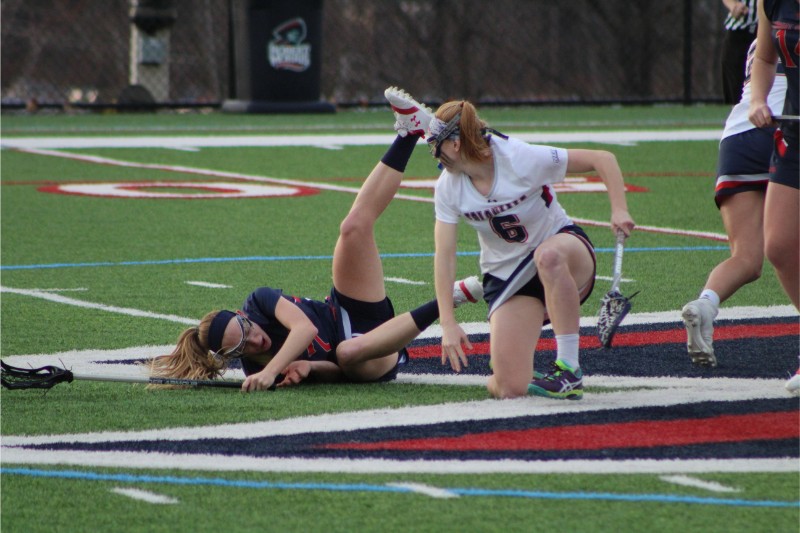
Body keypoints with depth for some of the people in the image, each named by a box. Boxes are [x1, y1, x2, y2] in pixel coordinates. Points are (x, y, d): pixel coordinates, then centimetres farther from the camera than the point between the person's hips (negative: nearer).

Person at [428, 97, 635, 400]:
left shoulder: (523, 159, -21)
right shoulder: (448, 187, -9)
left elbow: (603, 159, -17)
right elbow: (444, 255, -8)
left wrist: (619, 211, -31)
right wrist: (447, 322, -16)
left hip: (565, 251, -3)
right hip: (506, 277, 3)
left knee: (549, 255, -44)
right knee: (509, 388, -17)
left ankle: (569, 372, -34)